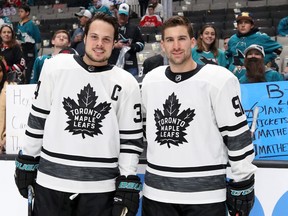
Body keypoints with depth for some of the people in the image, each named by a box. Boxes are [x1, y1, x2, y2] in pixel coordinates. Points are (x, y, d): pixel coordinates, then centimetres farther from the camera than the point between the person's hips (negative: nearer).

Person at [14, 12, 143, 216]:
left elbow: (131, 138, 1)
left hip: (101, 187, 0)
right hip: (51, 180, 1)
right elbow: (38, 119, 7)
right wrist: (26, 162, 9)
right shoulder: (55, 67, 0)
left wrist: (127, 184, -3)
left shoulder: (127, 83, -1)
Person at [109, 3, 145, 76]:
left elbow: (141, 44, 8)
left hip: (130, 65, 1)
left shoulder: (134, 28, 10)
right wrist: (114, 45, -14)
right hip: (113, 64, -1)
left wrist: (131, 46, -10)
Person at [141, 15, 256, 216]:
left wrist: (243, 182, -7)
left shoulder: (219, 79, -9)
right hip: (157, 191, 5)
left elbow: (238, 134, -8)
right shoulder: (150, 80, 6)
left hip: (205, 193, -4)